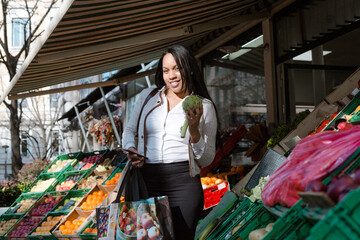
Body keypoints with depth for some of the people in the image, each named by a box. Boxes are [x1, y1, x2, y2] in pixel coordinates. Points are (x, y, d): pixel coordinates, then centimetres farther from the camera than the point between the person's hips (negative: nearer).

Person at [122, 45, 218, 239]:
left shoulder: (204, 107, 5)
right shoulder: (147, 96, 11)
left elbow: (206, 160, 5)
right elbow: (130, 130, 24)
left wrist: (194, 130, -11)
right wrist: (130, 149, 3)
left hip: (184, 186, -2)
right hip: (148, 184, 2)